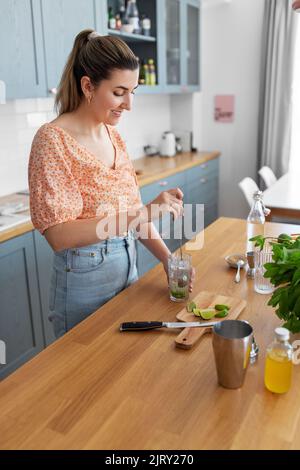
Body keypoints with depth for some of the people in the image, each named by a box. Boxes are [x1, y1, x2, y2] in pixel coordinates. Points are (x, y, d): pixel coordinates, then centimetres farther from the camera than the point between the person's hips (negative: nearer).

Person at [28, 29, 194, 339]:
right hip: (84, 281, -6)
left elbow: (132, 211, 8)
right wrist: (144, 213, -31)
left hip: (128, 267, 7)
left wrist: (167, 258, -4)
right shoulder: (53, 140, -18)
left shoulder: (113, 136, 3)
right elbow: (58, 235, -25)